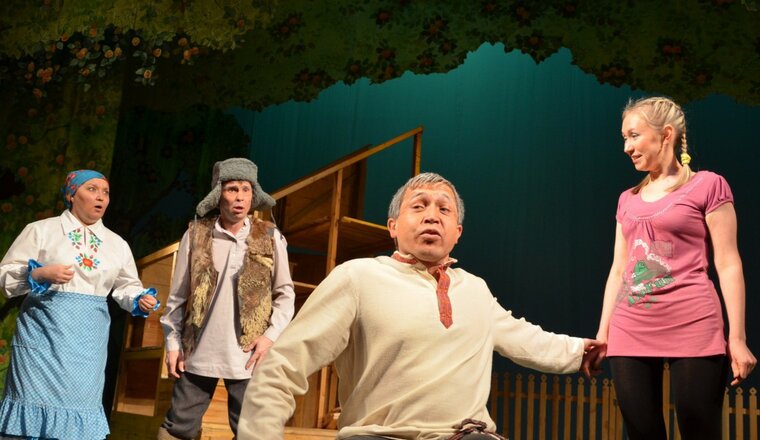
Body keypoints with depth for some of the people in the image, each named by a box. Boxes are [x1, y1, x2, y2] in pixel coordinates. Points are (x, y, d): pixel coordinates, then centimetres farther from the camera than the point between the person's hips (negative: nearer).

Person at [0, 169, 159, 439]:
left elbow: (126, 285, 17)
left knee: (78, 403, 4)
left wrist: (140, 301, -4)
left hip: (88, 340, 3)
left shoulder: (117, 244, 13)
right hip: (44, 333, -3)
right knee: (36, 399, -3)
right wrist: (40, 274, -17)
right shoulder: (41, 230, 1)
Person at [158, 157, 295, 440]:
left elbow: (285, 293, 4)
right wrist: (173, 342, 3)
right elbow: (178, 295, 5)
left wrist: (272, 334, -8)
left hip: (247, 355, 0)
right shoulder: (196, 234, 0)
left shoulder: (270, 238, 0)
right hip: (198, 353, 0)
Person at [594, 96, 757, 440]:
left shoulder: (707, 185, 3)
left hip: (692, 329, -5)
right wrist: (602, 334, 13)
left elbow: (728, 265, -2)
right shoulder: (628, 199, 17)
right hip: (630, 334, 5)